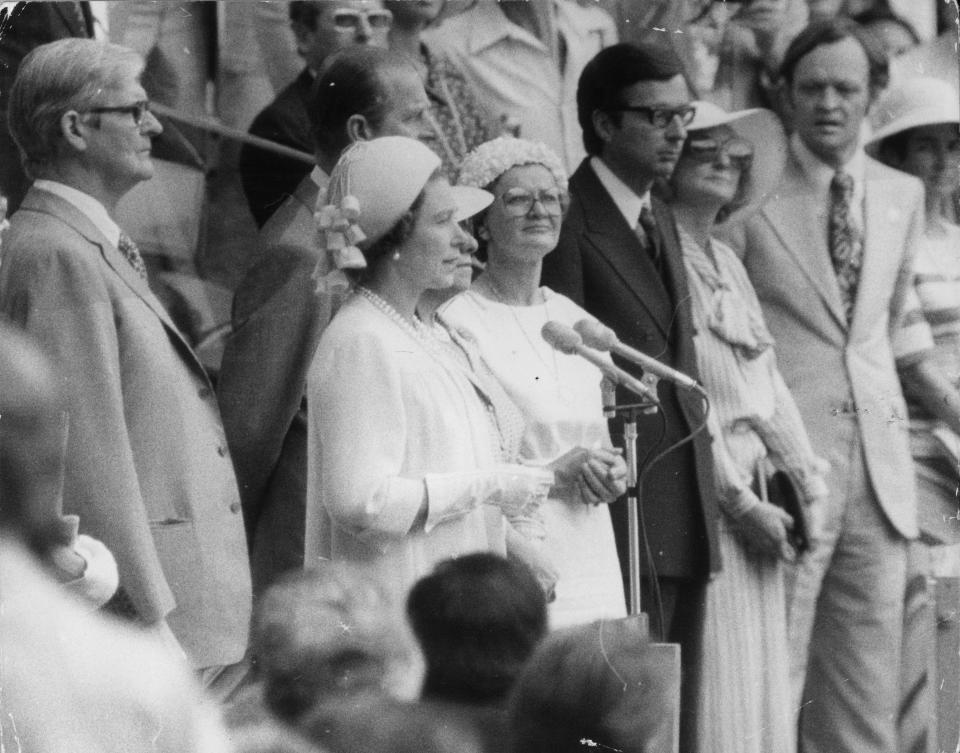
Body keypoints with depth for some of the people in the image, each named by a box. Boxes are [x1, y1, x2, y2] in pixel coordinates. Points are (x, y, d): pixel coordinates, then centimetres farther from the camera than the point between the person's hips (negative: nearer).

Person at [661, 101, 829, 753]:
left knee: (763, 689, 7)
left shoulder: (727, 261, 17)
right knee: (716, 691, -9)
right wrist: (744, 503, -12)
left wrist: (806, 481, 5)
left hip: (760, 497, 8)